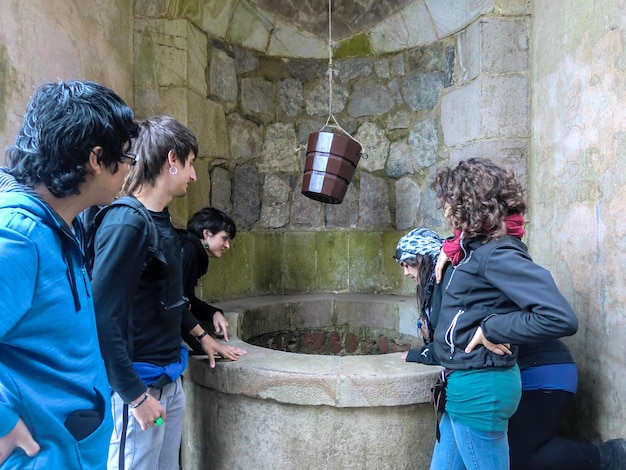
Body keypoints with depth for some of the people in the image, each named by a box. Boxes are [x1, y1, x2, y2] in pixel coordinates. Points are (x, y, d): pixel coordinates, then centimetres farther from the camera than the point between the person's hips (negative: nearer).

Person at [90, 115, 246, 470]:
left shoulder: (163, 221, 7)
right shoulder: (126, 224, -20)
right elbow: (104, 319, -22)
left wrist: (202, 336, 23)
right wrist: (135, 394, -18)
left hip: (170, 378, 8)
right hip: (140, 383, -8)